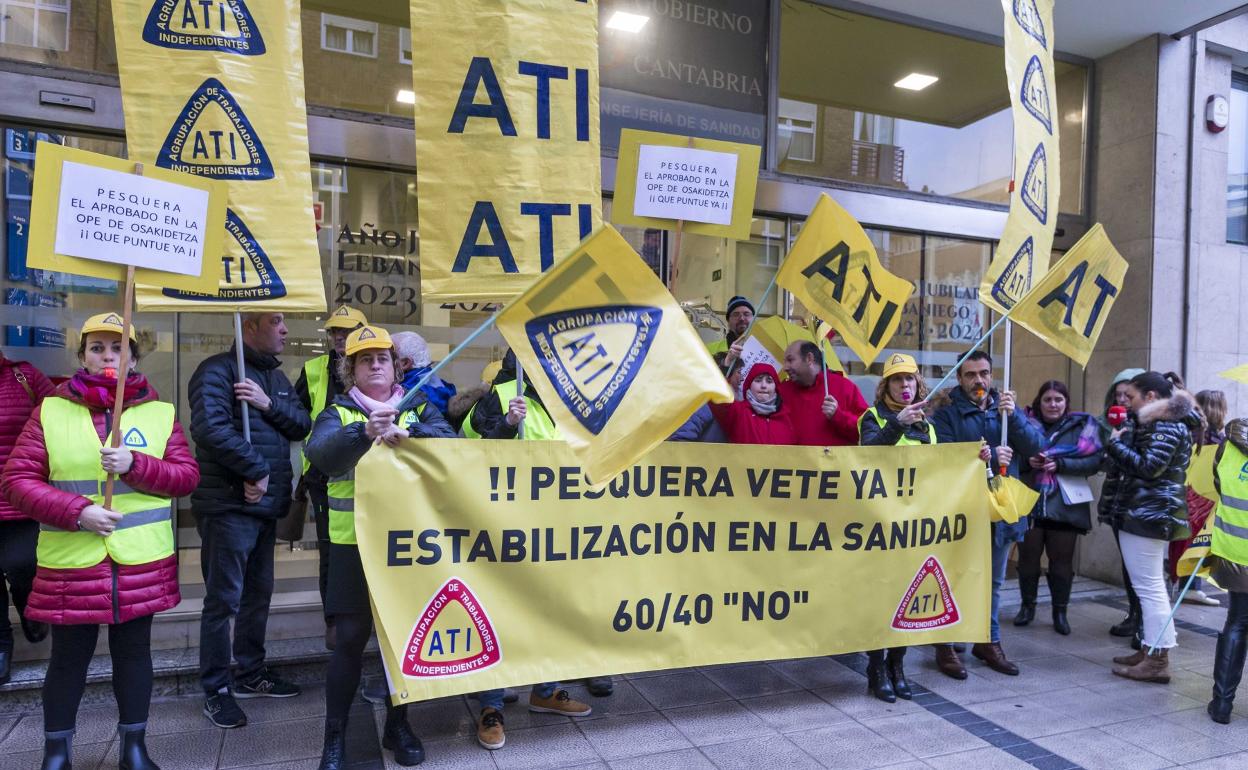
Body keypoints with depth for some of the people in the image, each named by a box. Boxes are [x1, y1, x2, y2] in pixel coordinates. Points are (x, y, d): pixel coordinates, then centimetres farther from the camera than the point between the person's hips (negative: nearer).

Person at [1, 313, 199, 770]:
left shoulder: (159, 412, 3)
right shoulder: (51, 411, 1)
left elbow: (187, 476, 0)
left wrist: (135, 465, -16)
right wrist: (76, 511, -15)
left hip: (142, 562, 1)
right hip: (69, 562, -1)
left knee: (134, 652, 12)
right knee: (68, 658, 11)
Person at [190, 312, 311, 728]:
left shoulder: (276, 376, 15)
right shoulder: (217, 370, -10)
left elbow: (302, 425, 5)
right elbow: (211, 428, -25)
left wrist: (269, 404, -14)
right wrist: (256, 470, -18)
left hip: (266, 506, 8)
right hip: (229, 506, -8)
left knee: (259, 592, 17)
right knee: (224, 598, 0)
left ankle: (251, 674, 31)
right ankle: (216, 689, 14)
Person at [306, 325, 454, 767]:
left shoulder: (420, 409, 8)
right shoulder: (339, 413, 3)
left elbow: (450, 442, -11)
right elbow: (321, 454, -19)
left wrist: (408, 434, -30)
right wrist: (365, 432, -38)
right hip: (355, 543, -1)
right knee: (350, 639, 3)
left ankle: (398, 726, 29)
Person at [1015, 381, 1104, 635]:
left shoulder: (1082, 426, 3)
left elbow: (1094, 460, -7)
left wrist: (1059, 464, -18)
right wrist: (1028, 462, -17)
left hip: (1065, 505, 0)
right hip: (1029, 502, 1)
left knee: (1062, 560, 6)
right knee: (1028, 556, 7)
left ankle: (1060, 612, 21)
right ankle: (1027, 606, 25)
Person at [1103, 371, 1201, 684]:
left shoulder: (1167, 426, -14)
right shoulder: (1159, 423, 18)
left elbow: (1148, 467, -22)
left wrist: (1115, 443, -13)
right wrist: (1119, 443, 5)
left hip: (1149, 514, -11)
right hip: (1146, 513, 11)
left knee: (1149, 587, -8)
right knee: (1151, 587, 16)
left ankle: (1157, 661, -3)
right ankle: (1151, 650, 25)